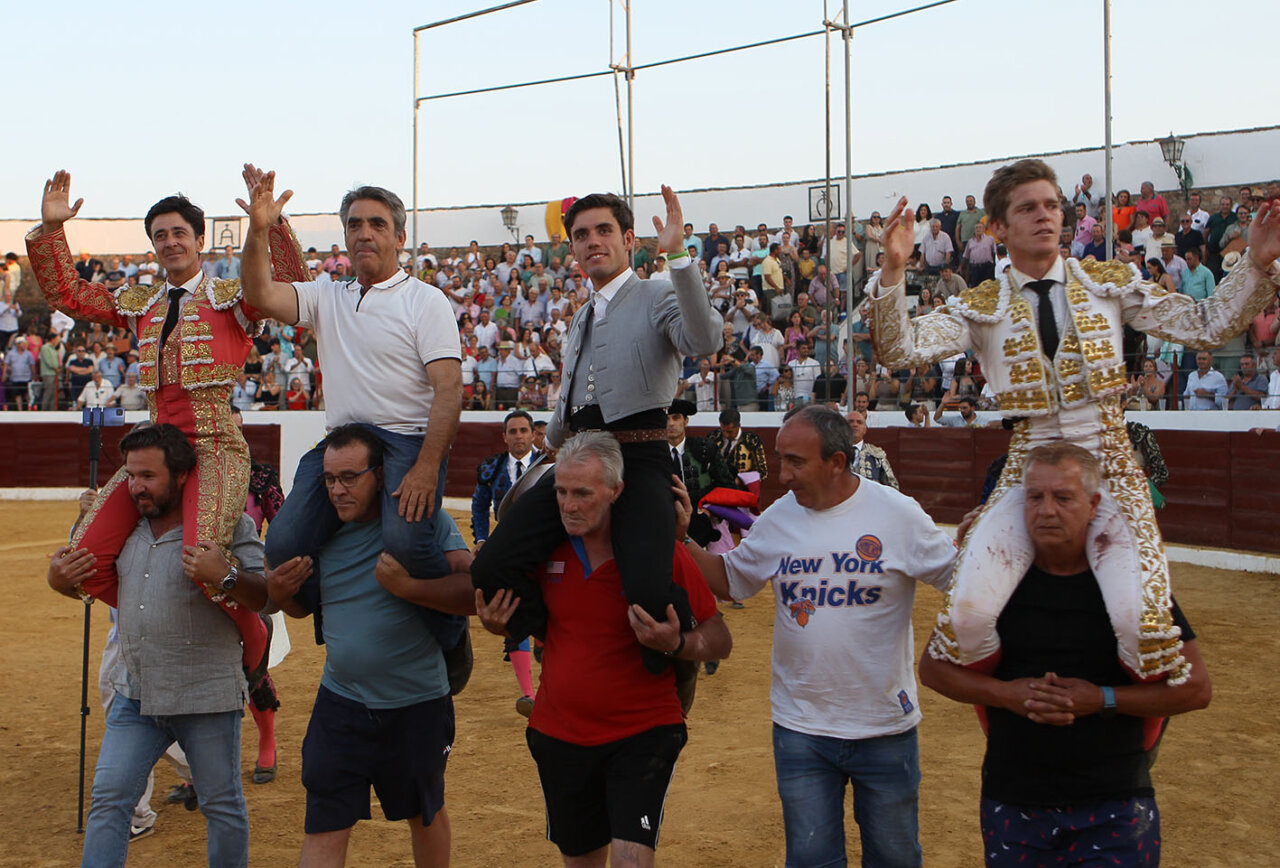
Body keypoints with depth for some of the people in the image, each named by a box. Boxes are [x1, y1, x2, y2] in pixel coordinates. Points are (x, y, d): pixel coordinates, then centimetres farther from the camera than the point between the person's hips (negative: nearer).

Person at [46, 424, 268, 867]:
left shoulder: (227, 522, -8)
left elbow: (261, 599, -13)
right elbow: (95, 582, 22)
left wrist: (225, 576, -32)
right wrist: (58, 579, 1)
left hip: (206, 696, -4)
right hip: (135, 694, 5)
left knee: (223, 805, 8)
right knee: (108, 799, 5)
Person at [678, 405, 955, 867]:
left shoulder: (898, 513, -10)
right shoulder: (778, 518, -2)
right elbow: (730, 581, 9)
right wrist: (683, 538, -3)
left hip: (885, 727, -2)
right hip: (800, 729, 2)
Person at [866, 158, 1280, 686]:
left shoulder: (1109, 284, 10)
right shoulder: (981, 308, 5)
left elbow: (1206, 325, 8)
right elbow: (899, 349, -8)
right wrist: (892, 271, -21)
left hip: (1109, 468, 1)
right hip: (1028, 473, 0)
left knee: (1136, 617, -20)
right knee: (969, 611, -19)